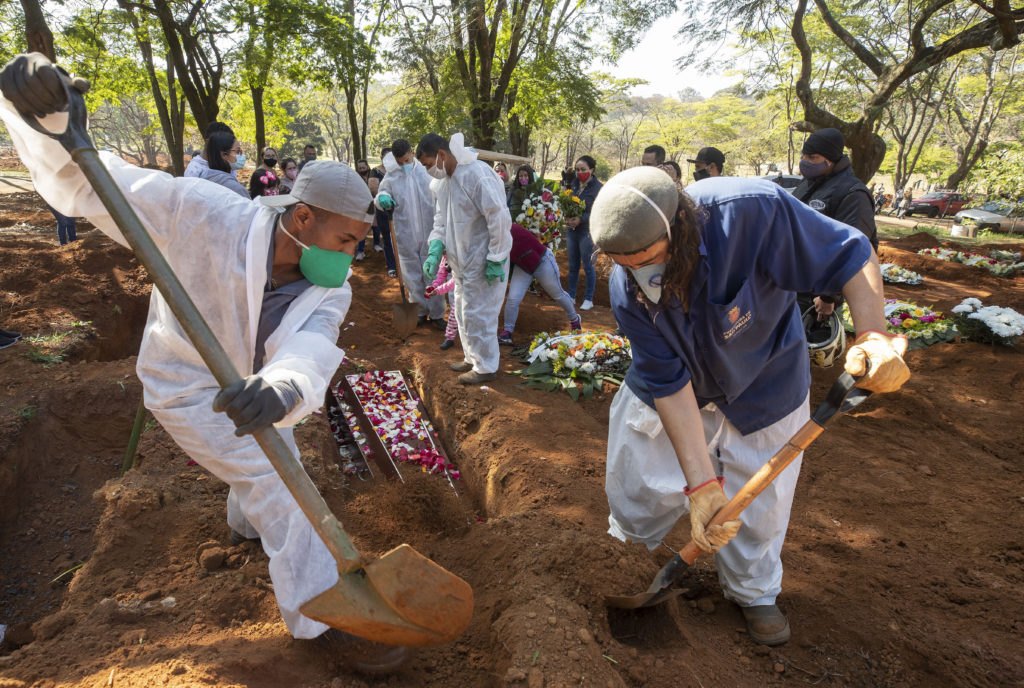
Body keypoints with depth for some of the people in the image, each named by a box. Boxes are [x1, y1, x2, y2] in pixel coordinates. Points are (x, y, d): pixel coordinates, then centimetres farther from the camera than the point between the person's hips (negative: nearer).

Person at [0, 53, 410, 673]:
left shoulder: (329, 290, -22)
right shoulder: (207, 215, -31)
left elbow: (310, 356, -44)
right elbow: (84, 182, -27)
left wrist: (284, 388, -68)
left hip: (247, 386, 6)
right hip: (191, 389, -6)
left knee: (267, 460, 30)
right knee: (279, 485, -9)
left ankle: (250, 522, 65)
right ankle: (320, 616, 5)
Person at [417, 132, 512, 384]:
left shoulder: (477, 175, -22)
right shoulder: (442, 181, 7)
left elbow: (500, 219, -23)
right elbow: (441, 219, 15)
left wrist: (495, 260, -20)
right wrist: (435, 250, -1)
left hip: (482, 263, -9)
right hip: (461, 262, 9)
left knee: (477, 316, -1)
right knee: (463, 312, 19)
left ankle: (486, 367, 16)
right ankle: (472, 358, 37)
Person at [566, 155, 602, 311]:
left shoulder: (598, 187, -9)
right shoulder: (574, 184, 7)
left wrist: (581, 219, -22)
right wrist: (567, 217, -7)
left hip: (587, 232, -5)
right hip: (572, 230, 5)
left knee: (588, 266, 3)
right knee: (573, 266, 13)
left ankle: (589, 299, 14)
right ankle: (571, 296, 26)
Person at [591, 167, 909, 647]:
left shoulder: (753, 211, -37)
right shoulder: (626, 289, -28)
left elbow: (850, 255, -24)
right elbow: (669, 385, -27)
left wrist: (873, 337, -40)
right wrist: (702, 484, -31)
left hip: (762, 385, 0)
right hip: (680, 386, 1)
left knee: (759, 504, 10)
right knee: (637, 480, 7)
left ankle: (753, 592, 40)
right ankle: (633, 541, 43)